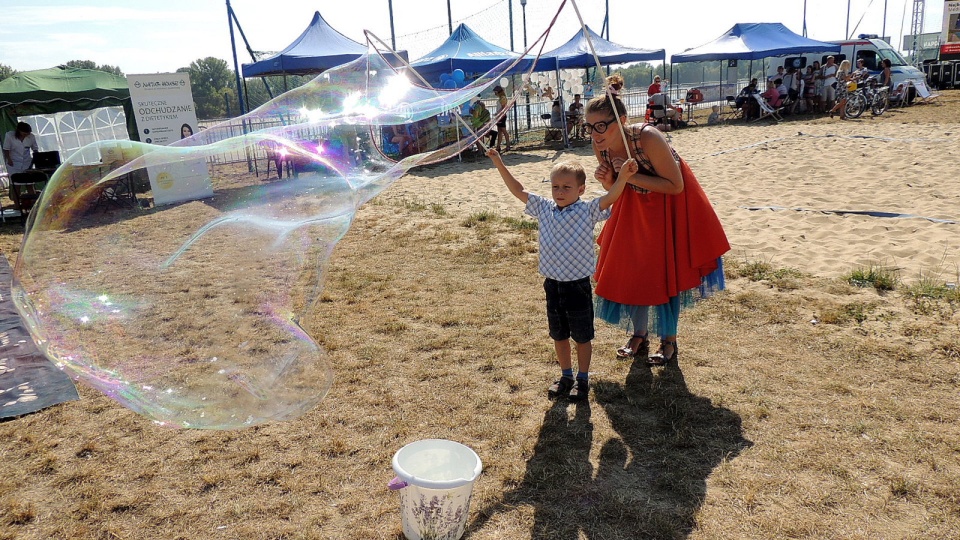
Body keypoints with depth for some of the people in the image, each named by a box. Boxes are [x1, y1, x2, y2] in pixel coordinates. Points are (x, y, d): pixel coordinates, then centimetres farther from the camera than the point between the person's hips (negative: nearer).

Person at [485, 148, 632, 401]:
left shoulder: (588, 210, -10)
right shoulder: (544, 208, 2)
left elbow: (611, 197, -24)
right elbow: (518, 191, 6)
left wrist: (623, 176, -41)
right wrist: (499, 164, 3)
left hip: (578, 284, -4)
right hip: (552, 283, 4)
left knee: (582, 336, 10)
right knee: (559, 335, 17)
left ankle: (582, 379, 27)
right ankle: (566, 376, 35)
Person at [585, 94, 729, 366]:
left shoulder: (648, 138, -34)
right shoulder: (600, 145, -16)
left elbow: (676, 186, -28)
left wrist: (632, 177, -34)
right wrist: (607, 179, -23)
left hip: (671, 205, -6)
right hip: (636, 204, 6)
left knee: (666, 272, 0)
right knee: (631, 270, 7)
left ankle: (669, 343, 18)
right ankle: (639, 337, 25)